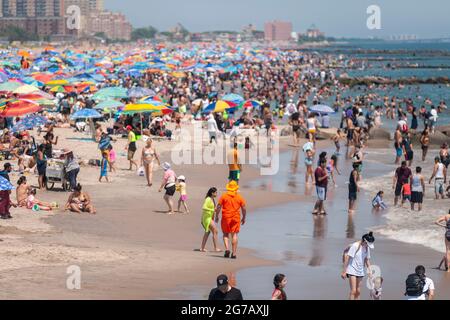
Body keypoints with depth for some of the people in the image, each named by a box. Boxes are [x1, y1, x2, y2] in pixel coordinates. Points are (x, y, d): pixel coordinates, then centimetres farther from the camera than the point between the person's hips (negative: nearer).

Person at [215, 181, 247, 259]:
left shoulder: (224, 196, -2)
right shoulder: (239, 197, 2)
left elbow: (218, 207, -4)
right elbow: (244, 209, 3)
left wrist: (216, 216, 7)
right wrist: (244, 218, 16)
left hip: (226, 217, -1)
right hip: (236, 218, 1)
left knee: (226, 234, 12)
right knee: (234, 235, 3)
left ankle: (227, 249, -7)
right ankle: (234, 253, 0)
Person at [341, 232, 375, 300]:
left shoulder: (367, 248, 4)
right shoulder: (355, 246, -17)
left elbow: (367, 260, 15)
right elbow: (347, 258, -15)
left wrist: (369, 271, 12)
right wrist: (344, 271, -14)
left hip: (360, 271, 7)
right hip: (352, 271, -7)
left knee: (358, 292, 6)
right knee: (353, 291, -13)